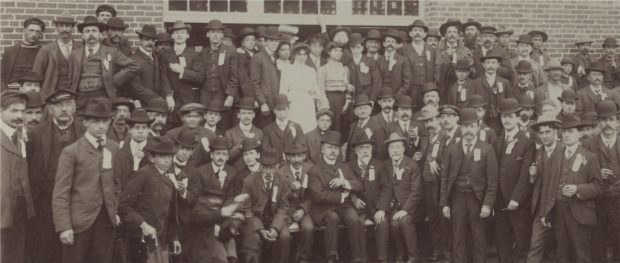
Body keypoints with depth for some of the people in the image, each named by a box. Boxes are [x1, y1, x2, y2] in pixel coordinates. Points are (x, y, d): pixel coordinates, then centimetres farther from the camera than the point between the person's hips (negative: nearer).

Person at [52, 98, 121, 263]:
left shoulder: (114, 149, 8)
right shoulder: (71, 152, -6)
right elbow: (60, 194, -8)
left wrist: (115, 210, 8)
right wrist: (63, 227, -13)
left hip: (106, 219, 4)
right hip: (79, 221, -4)